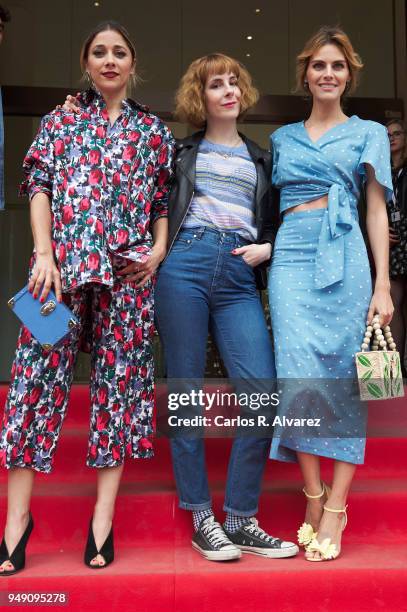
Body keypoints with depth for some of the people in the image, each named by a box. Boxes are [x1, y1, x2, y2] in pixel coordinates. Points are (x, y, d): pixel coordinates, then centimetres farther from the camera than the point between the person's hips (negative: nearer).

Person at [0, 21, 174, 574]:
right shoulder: (62, 119, 14)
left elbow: (164, 201, 16)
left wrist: (159, 249, -2)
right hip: (63, 262, -1)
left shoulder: (153, 130, 16)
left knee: (120, 376, 0)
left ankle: (104, 516, 8)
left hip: (129, 270, 1)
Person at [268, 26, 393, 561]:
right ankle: (314, 497, 1)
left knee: (344, 377, -3)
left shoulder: (369, 133, 14)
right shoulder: (283, 137, 21)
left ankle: (336, 508, 3)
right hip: (291, 256, 2)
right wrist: (259, 249, 4)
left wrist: (382, 285, -1)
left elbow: (377, 211, 7)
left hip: (344, 257, -1)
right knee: (299, 373, -10)